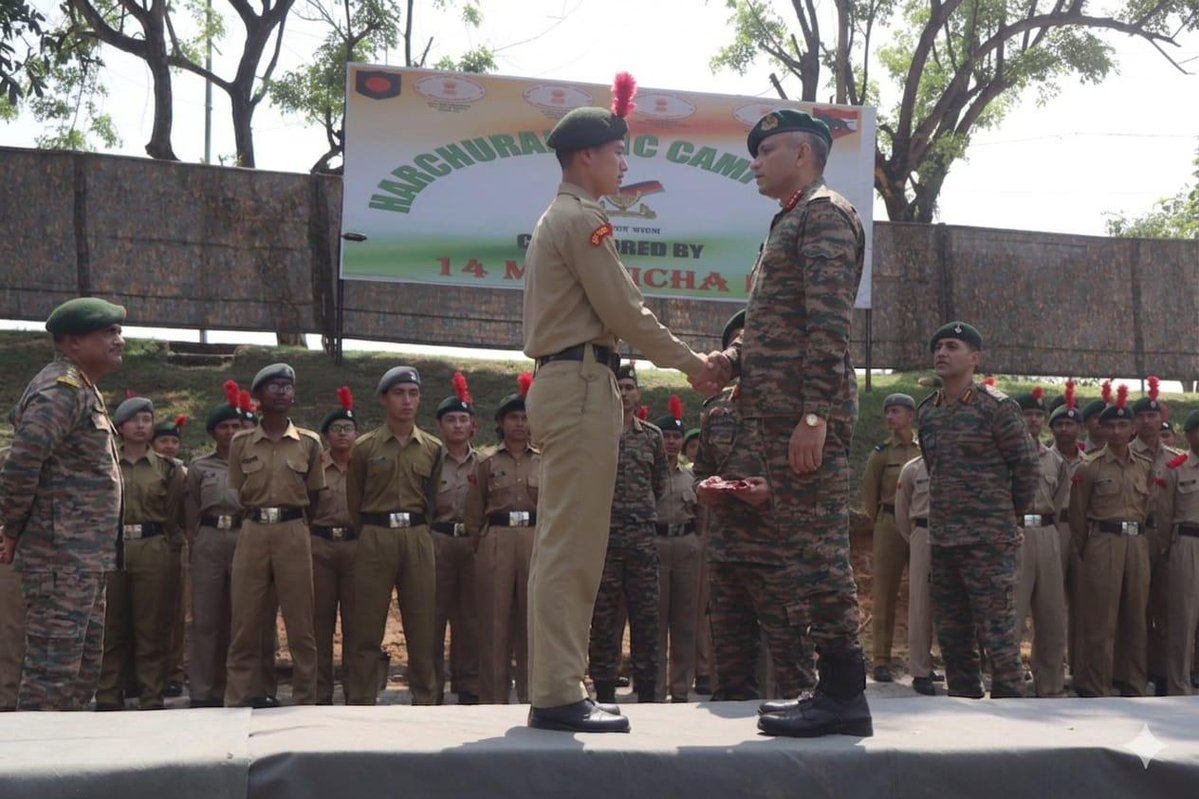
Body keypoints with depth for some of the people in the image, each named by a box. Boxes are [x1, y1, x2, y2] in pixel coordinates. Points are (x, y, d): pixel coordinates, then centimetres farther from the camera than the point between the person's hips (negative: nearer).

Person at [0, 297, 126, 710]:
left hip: (85, 561, 10)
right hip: (62, 559, -10)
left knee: (84, 672, 16)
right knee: (52, 675, -6)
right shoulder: (61, 389, -14)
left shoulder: (84, 391, 19)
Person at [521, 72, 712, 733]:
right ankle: (559, 696, -10)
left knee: (563, 545, 9)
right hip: (583, 384, -10)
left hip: (560, 382, 10)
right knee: (572, 546, -11)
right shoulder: (583, 218, -8)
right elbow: (626, 313, -12)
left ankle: (554, 690, 12)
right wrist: (693, 363, -2)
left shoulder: (557, 218, 23)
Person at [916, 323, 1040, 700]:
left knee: (997, 633, -7)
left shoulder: (996, 406, -6)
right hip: (941, 539, 7)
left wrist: (1010, 513, 5)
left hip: (988, 540, -7)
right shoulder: (928, 411, 12)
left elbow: (1027, 465, -2)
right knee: (951, 635, 11)